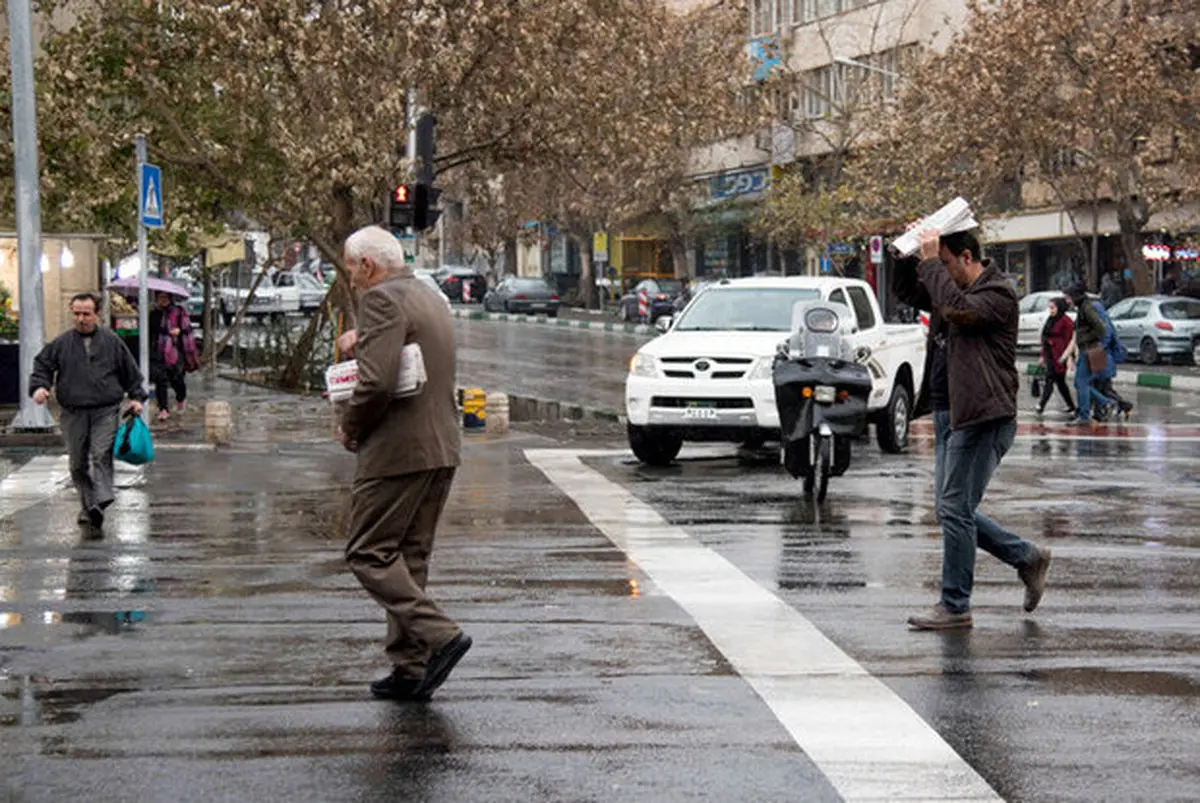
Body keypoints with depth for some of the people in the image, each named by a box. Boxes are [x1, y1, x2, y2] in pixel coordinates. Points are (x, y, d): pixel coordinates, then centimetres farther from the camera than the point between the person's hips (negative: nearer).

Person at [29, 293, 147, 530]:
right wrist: (39, 387, -7)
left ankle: (100, 503, -24)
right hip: (73, 413, 2)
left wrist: (136, 397, 10)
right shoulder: (61, 343, 6)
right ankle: (87, 505, 18)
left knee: (101, 455, -16)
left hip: (105, 412, -2)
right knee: (78, 463, 6)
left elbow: (130, 372, 14)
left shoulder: (112, 342, 6)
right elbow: (42, 366, 11)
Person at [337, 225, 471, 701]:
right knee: (409, 558, 12)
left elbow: (377, 382, -22)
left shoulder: (382, 300, -12)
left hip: (398, 450, -9)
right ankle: (411, 669, 12)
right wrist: (362, 345, 17)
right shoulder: (429, 299, 19)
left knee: (369, 553, -5)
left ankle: (438, 635, -14)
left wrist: (350, 428, -7)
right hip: (441, 449, 9)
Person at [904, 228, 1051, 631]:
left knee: (956, 510, -8)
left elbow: (956, 309, -27)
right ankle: (1028, 558, 23)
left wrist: (931, 262, -18)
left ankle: (955, 606, -1)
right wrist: (924, 265, 8)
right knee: (955, 510, 11)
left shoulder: (998, 294, -11)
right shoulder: (965, 293, 20)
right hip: (957, 416, 10)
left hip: (986, 418, -10)